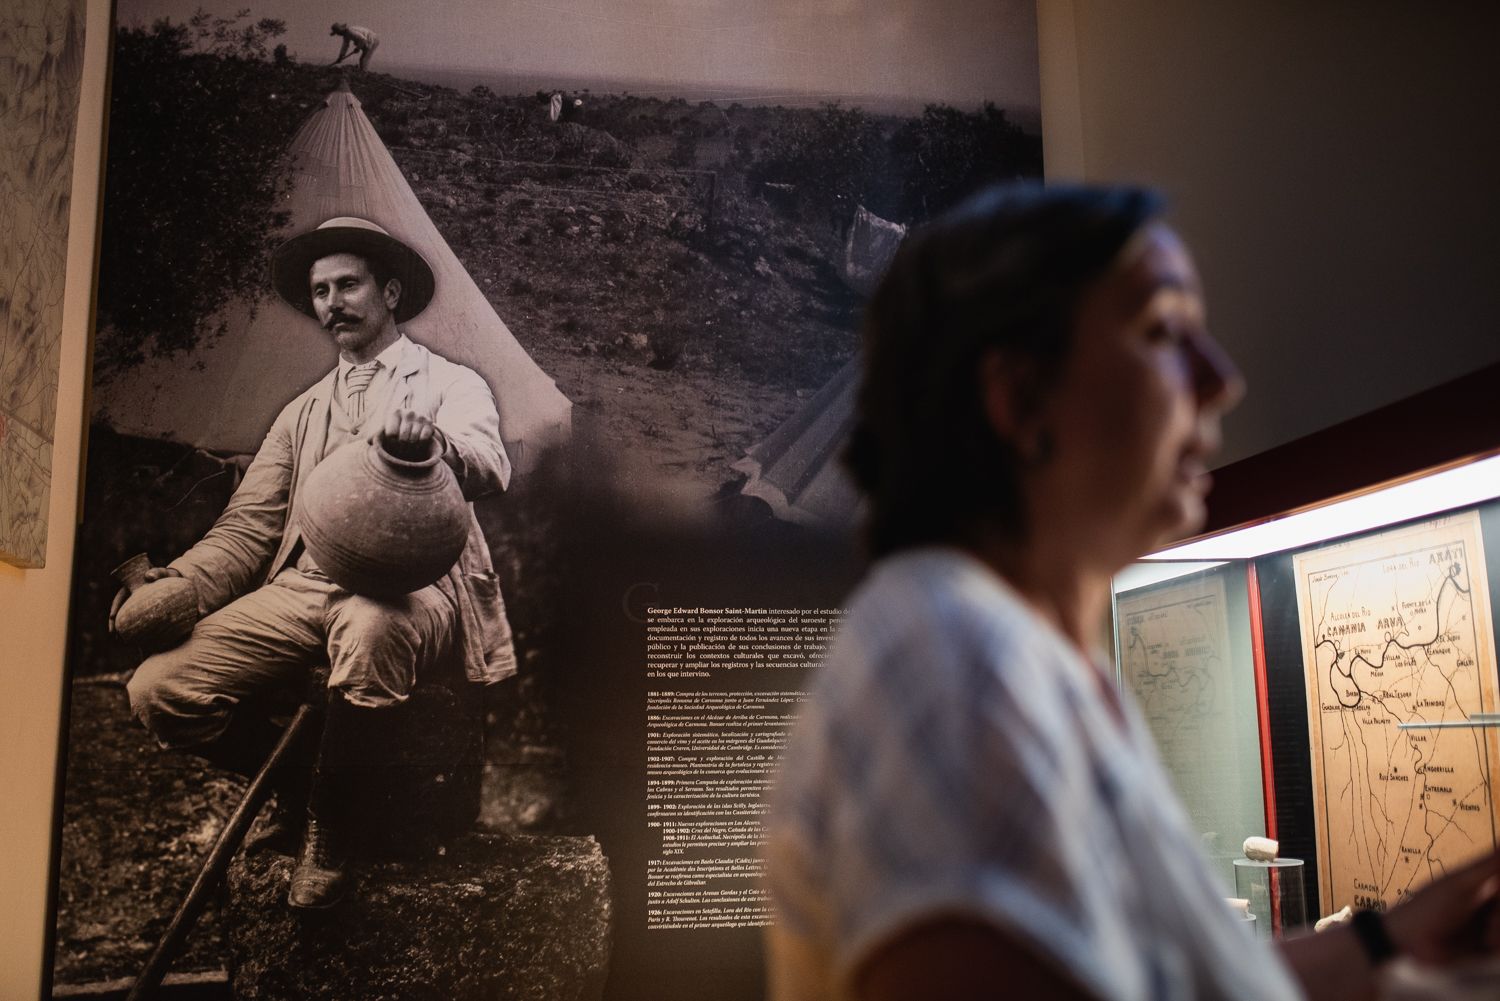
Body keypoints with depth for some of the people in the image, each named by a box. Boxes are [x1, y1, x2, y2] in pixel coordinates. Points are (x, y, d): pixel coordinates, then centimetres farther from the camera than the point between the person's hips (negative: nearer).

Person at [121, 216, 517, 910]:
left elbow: (489, 468, -12)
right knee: (158, 689, -16)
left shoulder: (451, 385, 10)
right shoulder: (303, 412, 25)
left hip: (408, 586, -4)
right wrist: (181, 582, -4)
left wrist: (431, 442, -36)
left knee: (370, 629, -40)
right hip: (303, 587, 5)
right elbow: (251, 522, 16)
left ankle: (330, 818, -14)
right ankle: (293, 781, 10)